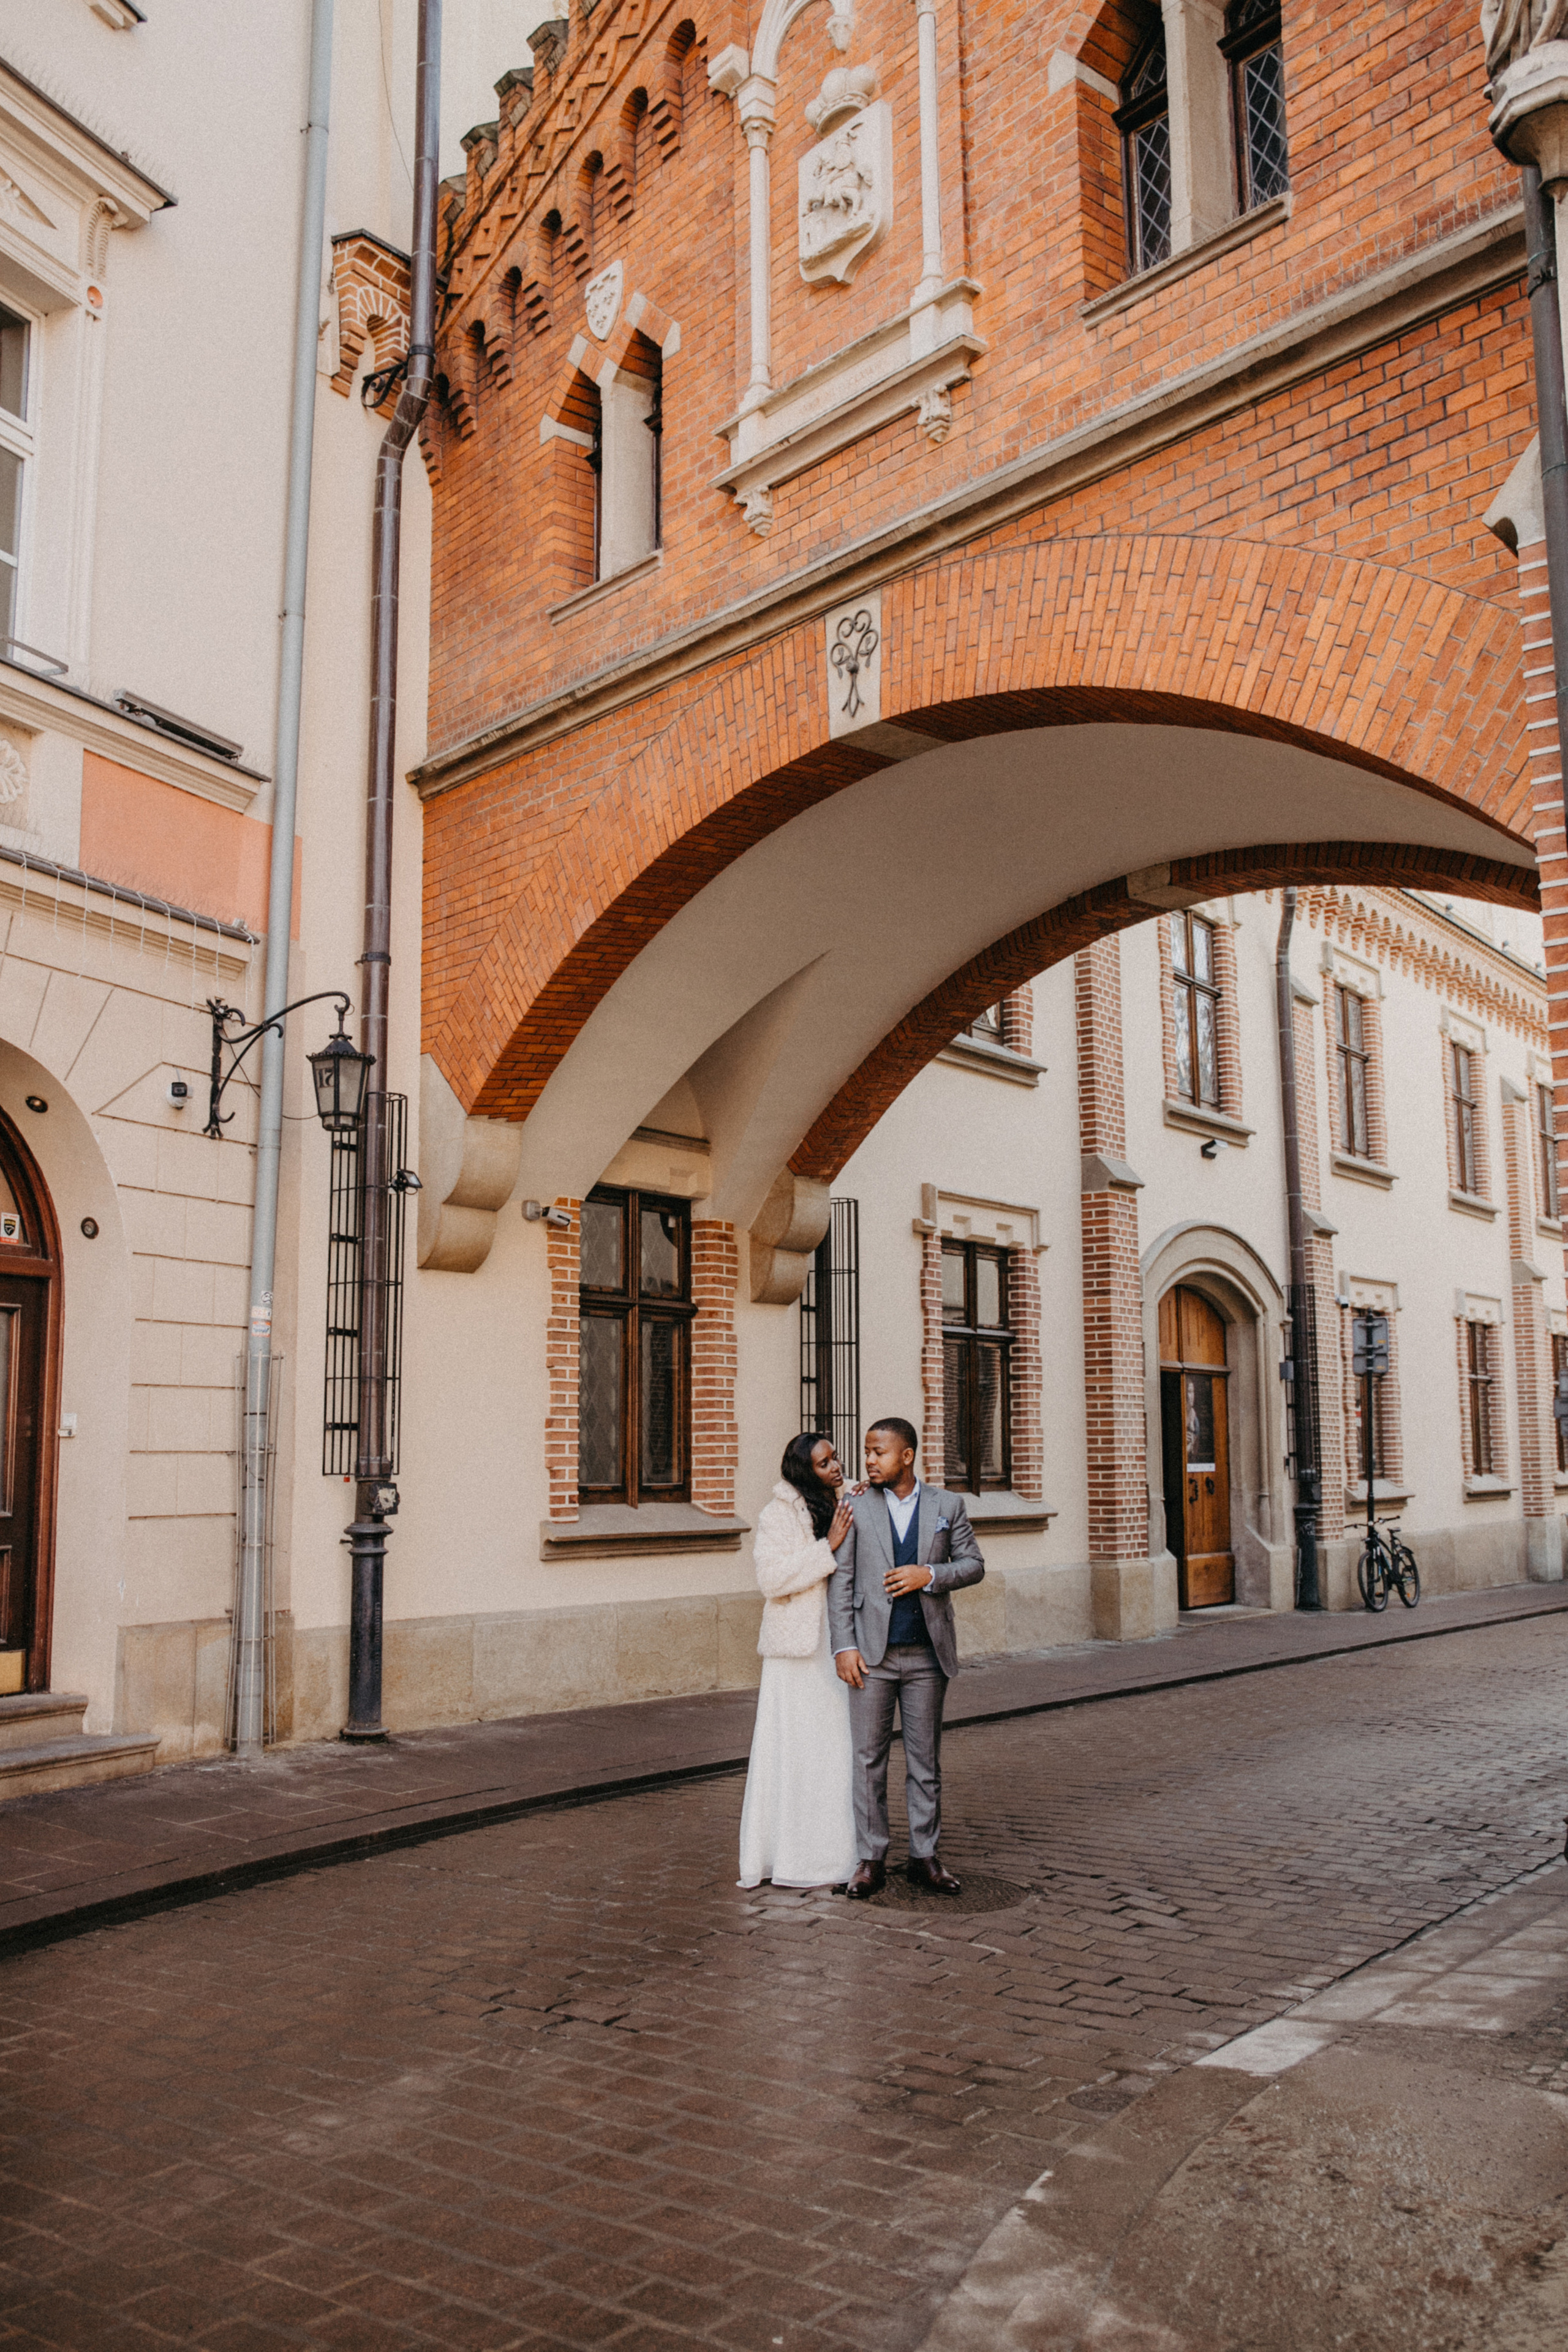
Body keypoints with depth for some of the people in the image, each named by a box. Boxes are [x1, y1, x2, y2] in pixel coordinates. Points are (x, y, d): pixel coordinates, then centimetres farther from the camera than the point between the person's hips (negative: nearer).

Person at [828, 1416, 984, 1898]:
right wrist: (844, 1646, -7)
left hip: (927, 1654, 1)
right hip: (873, 1654, -1)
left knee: (926, 1760, 8)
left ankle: (924, 1857, 18)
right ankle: (870, 1859, 12)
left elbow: (973, 1564, 7)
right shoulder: (856, 1508, 2)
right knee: (868, 1759, 3)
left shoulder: (947, 1505, 5)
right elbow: (841, 1581, 1)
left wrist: (930, 1575, -12)